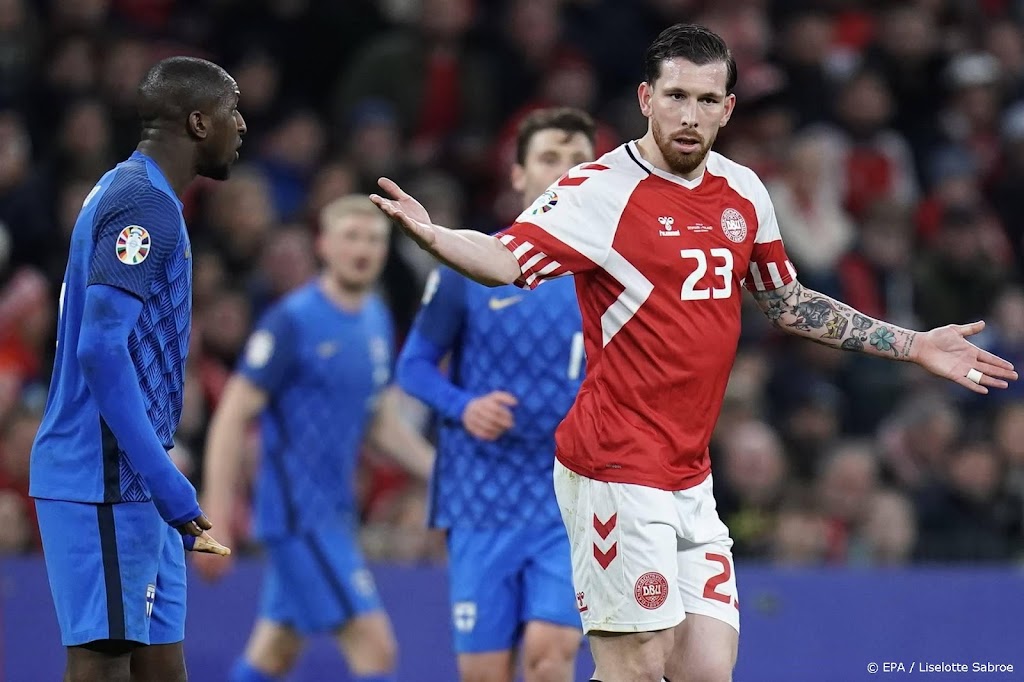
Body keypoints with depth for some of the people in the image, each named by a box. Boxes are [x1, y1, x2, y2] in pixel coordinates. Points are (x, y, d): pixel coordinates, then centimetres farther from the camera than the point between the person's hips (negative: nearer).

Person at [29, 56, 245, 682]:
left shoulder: (130, 192, 17)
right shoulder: (145, 204, -14)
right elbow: (101, 348, -23)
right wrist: (165, 480, -24)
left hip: (130, 485, 10)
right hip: (108, 484, -10)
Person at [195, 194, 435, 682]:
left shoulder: (377, 321, 10)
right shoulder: (293, 321, -13)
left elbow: (382, 423, 19)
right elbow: (232, 416, -13)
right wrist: (215, 519, -17)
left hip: (335, 512, 8)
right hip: (298, 513, -8)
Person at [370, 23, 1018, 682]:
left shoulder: (744, 193, 10)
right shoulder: (600, 190, -10)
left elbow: (788, 303, 24)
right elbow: (507, 259, -23)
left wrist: (915, 347, 24)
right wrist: (431, 235, -43)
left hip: (691, 477, 7)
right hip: (617, 472, -7)